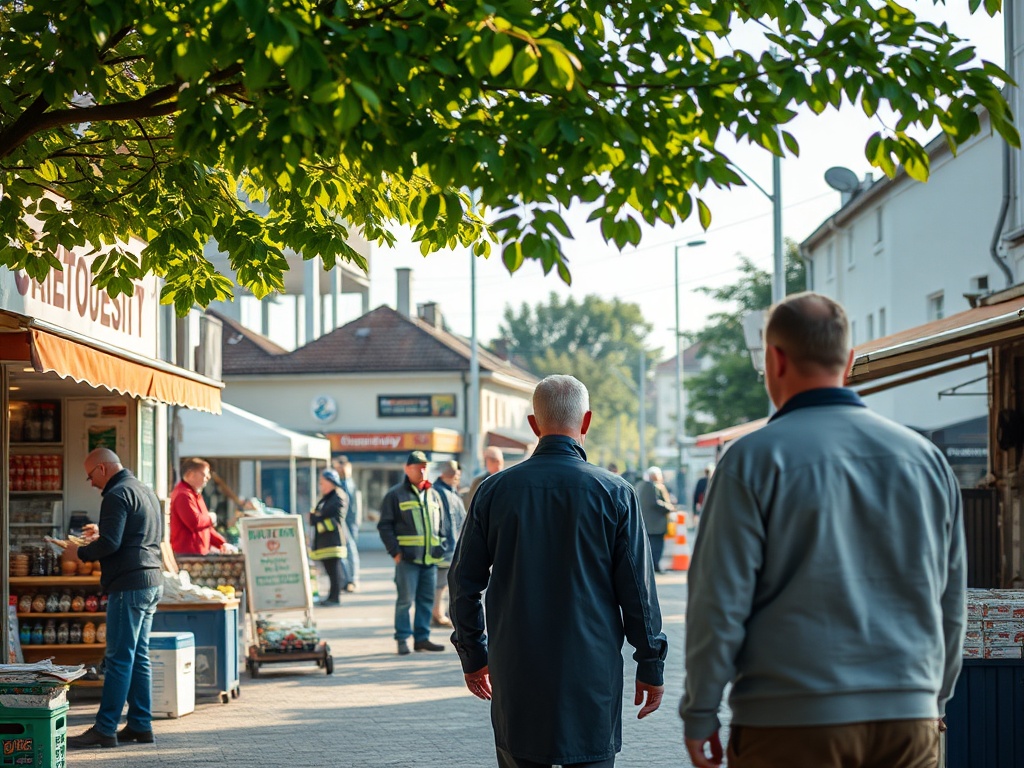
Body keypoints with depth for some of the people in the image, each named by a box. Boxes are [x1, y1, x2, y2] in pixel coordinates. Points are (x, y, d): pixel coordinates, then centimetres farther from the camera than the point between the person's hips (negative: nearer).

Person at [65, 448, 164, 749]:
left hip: (129, 586, -10)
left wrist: (80, 553, -4)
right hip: (152, 582, 10)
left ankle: (105, 729, -7)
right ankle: (140, 725, 13)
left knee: (119, 659, -8)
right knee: (138, 657, 12)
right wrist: (103, 533, 27)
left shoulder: (117, 495, -12)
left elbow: (110, 544, -20)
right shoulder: (145, 491, 19)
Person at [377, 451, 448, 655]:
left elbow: (441, 525, 23)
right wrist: (395, 551, -11)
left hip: (430, 559, 5)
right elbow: (385, 525, -3)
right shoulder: (395, 495, -1)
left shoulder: (433, 495, 16)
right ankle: (403, 639, 2)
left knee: (427, 599, 8)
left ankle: (422, 637, 15)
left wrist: (440, 548, 12)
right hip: (407, 557, -5)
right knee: (406, 599, -5)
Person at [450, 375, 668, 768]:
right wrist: (651, 666, 6)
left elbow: (464, 582, 6)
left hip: (515, 673, 2)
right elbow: (637, 588, -3)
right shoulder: (614, 493, -5)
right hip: (591, 673, -2)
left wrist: (473, 656, 18)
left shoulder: (495, 490, 1)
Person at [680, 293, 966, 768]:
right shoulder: (926, 457, 9)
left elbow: (721, 601, -7)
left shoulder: (753, 460, -6)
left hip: (792, 723, -4)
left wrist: (699, 714, 1)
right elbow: (951, 602, 15)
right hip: (907, 717, 4)